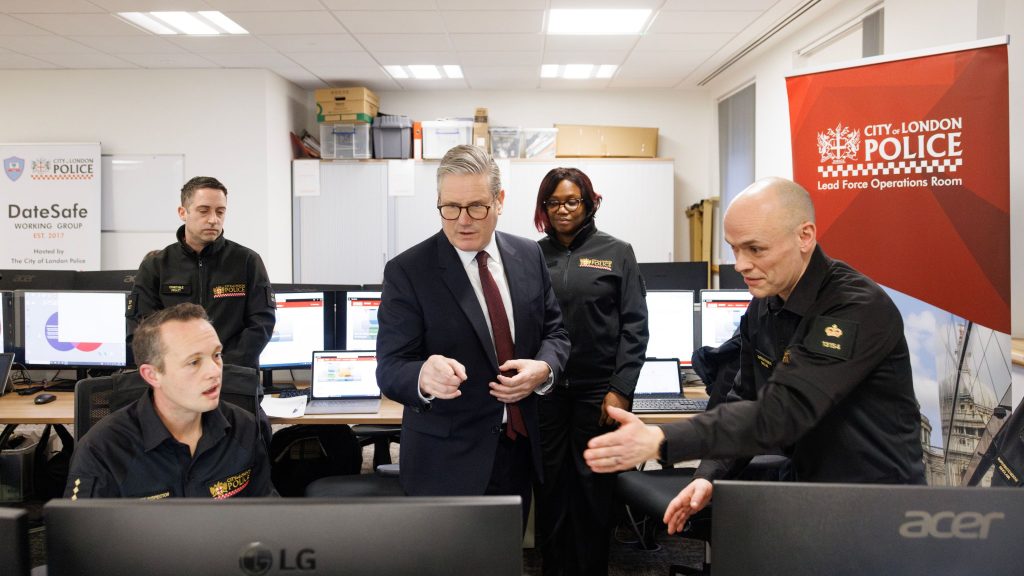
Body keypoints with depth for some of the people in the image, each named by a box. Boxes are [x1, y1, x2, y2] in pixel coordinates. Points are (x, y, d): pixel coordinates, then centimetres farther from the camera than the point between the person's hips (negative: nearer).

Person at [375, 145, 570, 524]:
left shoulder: (529, 255, 1)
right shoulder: (407, 272, -12)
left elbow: (554, 330, 8)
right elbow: (390, 369, -16)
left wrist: (543, 368, -14)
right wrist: (424, 376, -39)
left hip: (519, 445, 4)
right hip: (447, 459, -4)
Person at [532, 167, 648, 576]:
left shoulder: (616, 253, 3)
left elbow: (635, 326, -2)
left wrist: (620, 390, -9)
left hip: (597, 389, -1)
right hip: (544, 389, 2)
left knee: (593, 487, 6)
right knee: (550, 485, 7)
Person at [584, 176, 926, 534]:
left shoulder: (859, 309, -24)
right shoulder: (761, 309, 1)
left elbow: (781, 412, -32)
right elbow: (749, 402, 9)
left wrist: (659, 441, -39)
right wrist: (710, 475, -6)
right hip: (808, 495, 6)